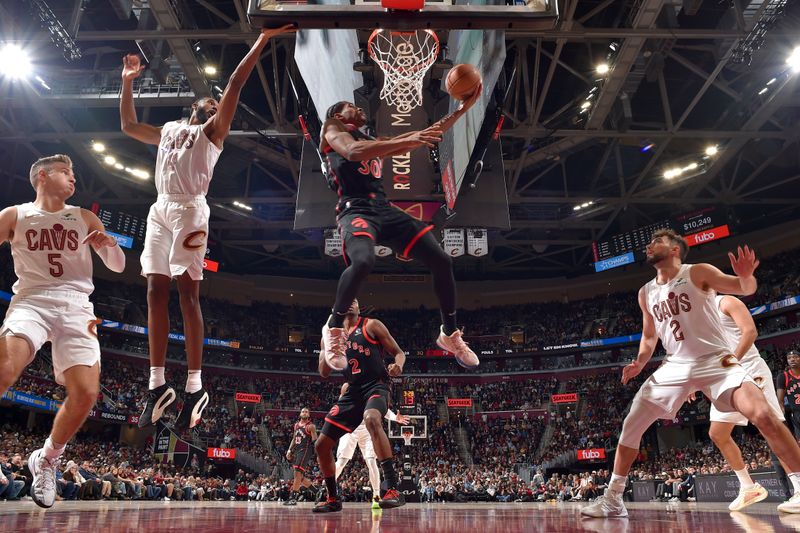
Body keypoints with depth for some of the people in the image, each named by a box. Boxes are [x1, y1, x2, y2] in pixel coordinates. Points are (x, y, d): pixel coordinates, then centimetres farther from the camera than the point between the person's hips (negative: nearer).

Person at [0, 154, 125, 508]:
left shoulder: (85, 219, 17)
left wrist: (109, 246, -5)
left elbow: (118, 266, 16)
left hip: (76, 308, 2)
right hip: (31, 301, -2)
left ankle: (46, 459, 13)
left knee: (86, 393, -11)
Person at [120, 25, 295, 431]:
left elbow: (236, 83, 3)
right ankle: (157, 385, 0)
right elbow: (128, 126, 40)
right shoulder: (169, 129, 29)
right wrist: (127, 82, 38)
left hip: (189, 209, -6)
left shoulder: (213, 131, 12)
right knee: (156, 293, -2)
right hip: (160, 209, 6)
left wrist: (262, 40, -2)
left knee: (187, 293, -11)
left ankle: (194, 387, -9)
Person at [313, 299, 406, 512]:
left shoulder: (371, 325, 2)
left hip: (376, 386, -6)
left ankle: (393, 489, -39)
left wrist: (398, 365, -22)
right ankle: (333, 499, 27)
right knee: (321, 445, 6)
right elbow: (324, 373, 11)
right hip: (352, 391, 6)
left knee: (371, 419, -40)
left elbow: (398, 352, 1)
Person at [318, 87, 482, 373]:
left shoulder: (373, 142, 31)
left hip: (386, 210, 7)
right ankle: (334, 327, -11)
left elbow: (426, 137, 28)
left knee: (442, 261, -5)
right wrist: (407, 140, -21)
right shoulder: (332, 129, 11)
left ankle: (449, 334, 14)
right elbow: (353, 152, -14)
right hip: (356, 210, -7)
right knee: (363, 262, -38)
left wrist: (463, 108, 23)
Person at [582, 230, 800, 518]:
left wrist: (746, 276, -36)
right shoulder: (646, 293, 9)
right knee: (631, 425, -3)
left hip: (716, 360, -4)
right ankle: (612, 499, 5)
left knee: (763, 415, -27)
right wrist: (640, 362, 1)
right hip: (676, 365, 5)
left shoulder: (698, 273, -6)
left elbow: (747, 289, -11)